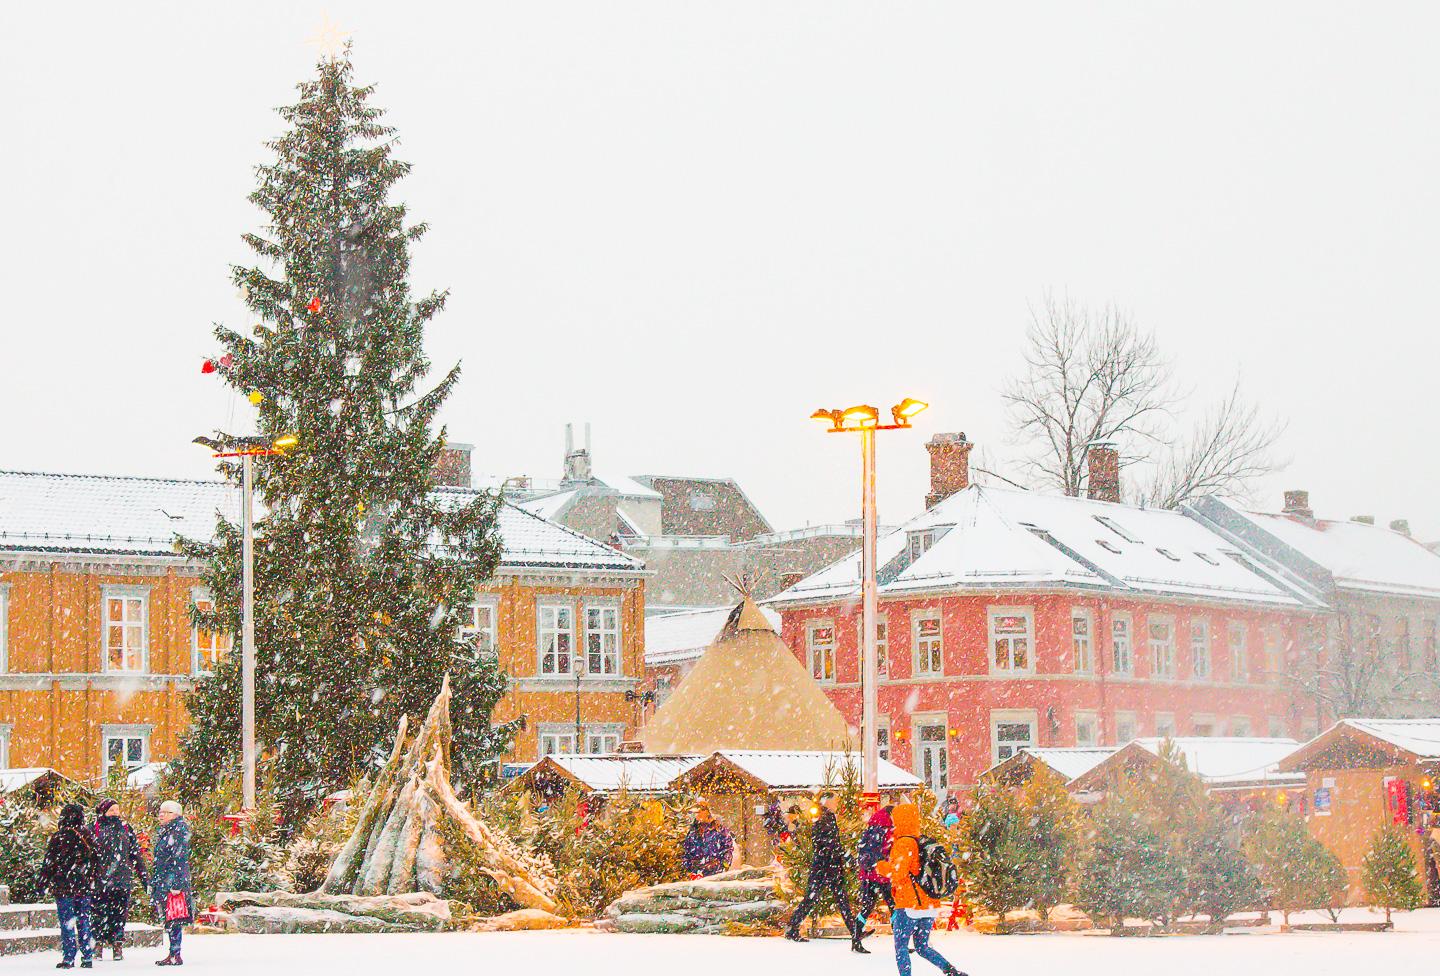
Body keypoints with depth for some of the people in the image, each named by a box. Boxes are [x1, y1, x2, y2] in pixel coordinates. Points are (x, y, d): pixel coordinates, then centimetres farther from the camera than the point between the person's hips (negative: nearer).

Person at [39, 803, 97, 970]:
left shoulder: (60, 836, -10)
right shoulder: (87, 836, 6)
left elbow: (50, 861, -8)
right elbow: (94, 859, 13)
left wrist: (43, 881, 0)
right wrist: (91, 880, 21)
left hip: (64, 887, -5)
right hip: (84, 886, 5)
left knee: (67, 923, -2)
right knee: (84, 921, 9)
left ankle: (68, 958, -4)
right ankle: (87, 957, 8)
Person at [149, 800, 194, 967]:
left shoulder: (180, 830, -9)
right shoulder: (162, 832, 18)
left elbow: (180, 859, -15)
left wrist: (176, 884, -20)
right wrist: (153, 882, 22)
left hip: (174, 880, -9)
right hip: (162, 883, 9)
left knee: (174, 920, -10)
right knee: (169, 920, 9)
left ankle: (175, 955, -10)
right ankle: (173, 954, 12)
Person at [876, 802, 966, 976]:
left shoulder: (904, 843, -12)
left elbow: (898, 872, -21)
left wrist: (881, 867, -4)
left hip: (910, 906, -8)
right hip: (930, 907, 8)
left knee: (901, 947, 4)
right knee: (922, 948, 17)